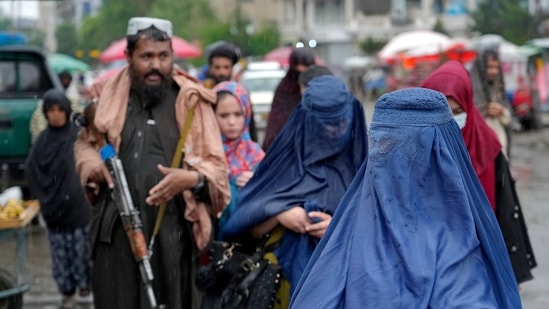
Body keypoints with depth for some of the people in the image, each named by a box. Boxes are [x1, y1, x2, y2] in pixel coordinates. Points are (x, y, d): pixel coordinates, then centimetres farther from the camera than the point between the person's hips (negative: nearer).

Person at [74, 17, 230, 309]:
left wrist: (191, 179, -21)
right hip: (116, 230, 2)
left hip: (172, 230, -2)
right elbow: (85, 142, 24)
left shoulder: (191, 100, 2)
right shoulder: (108, 94, 9)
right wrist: (92, 164, 1)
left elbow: (216, 166, 1)